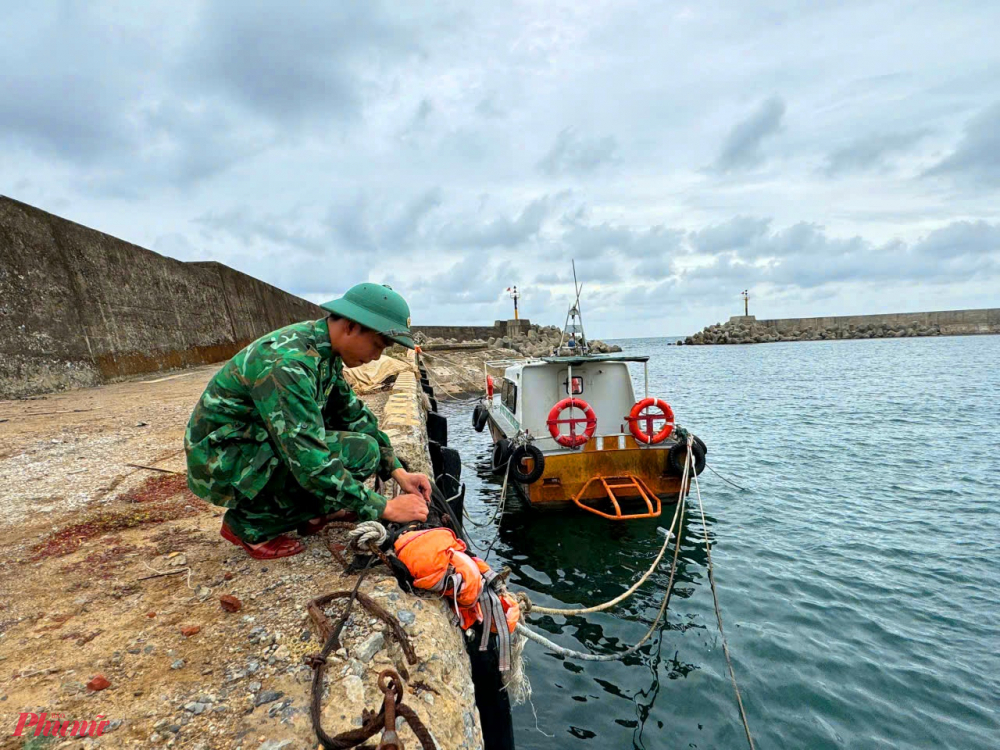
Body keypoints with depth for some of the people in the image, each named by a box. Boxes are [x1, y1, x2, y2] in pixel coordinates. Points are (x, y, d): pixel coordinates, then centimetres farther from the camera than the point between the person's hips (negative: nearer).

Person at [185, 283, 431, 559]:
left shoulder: (323, 349, -2)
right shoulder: (287, 363, -30)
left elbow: (353, 413, 6)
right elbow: (311, 462, -33)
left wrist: (398, 472, -2)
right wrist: (384, 508, -26)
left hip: (253, 446, 9)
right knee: (361, 450, -23)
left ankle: (309, 511, 7)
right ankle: (252, 524, -8)